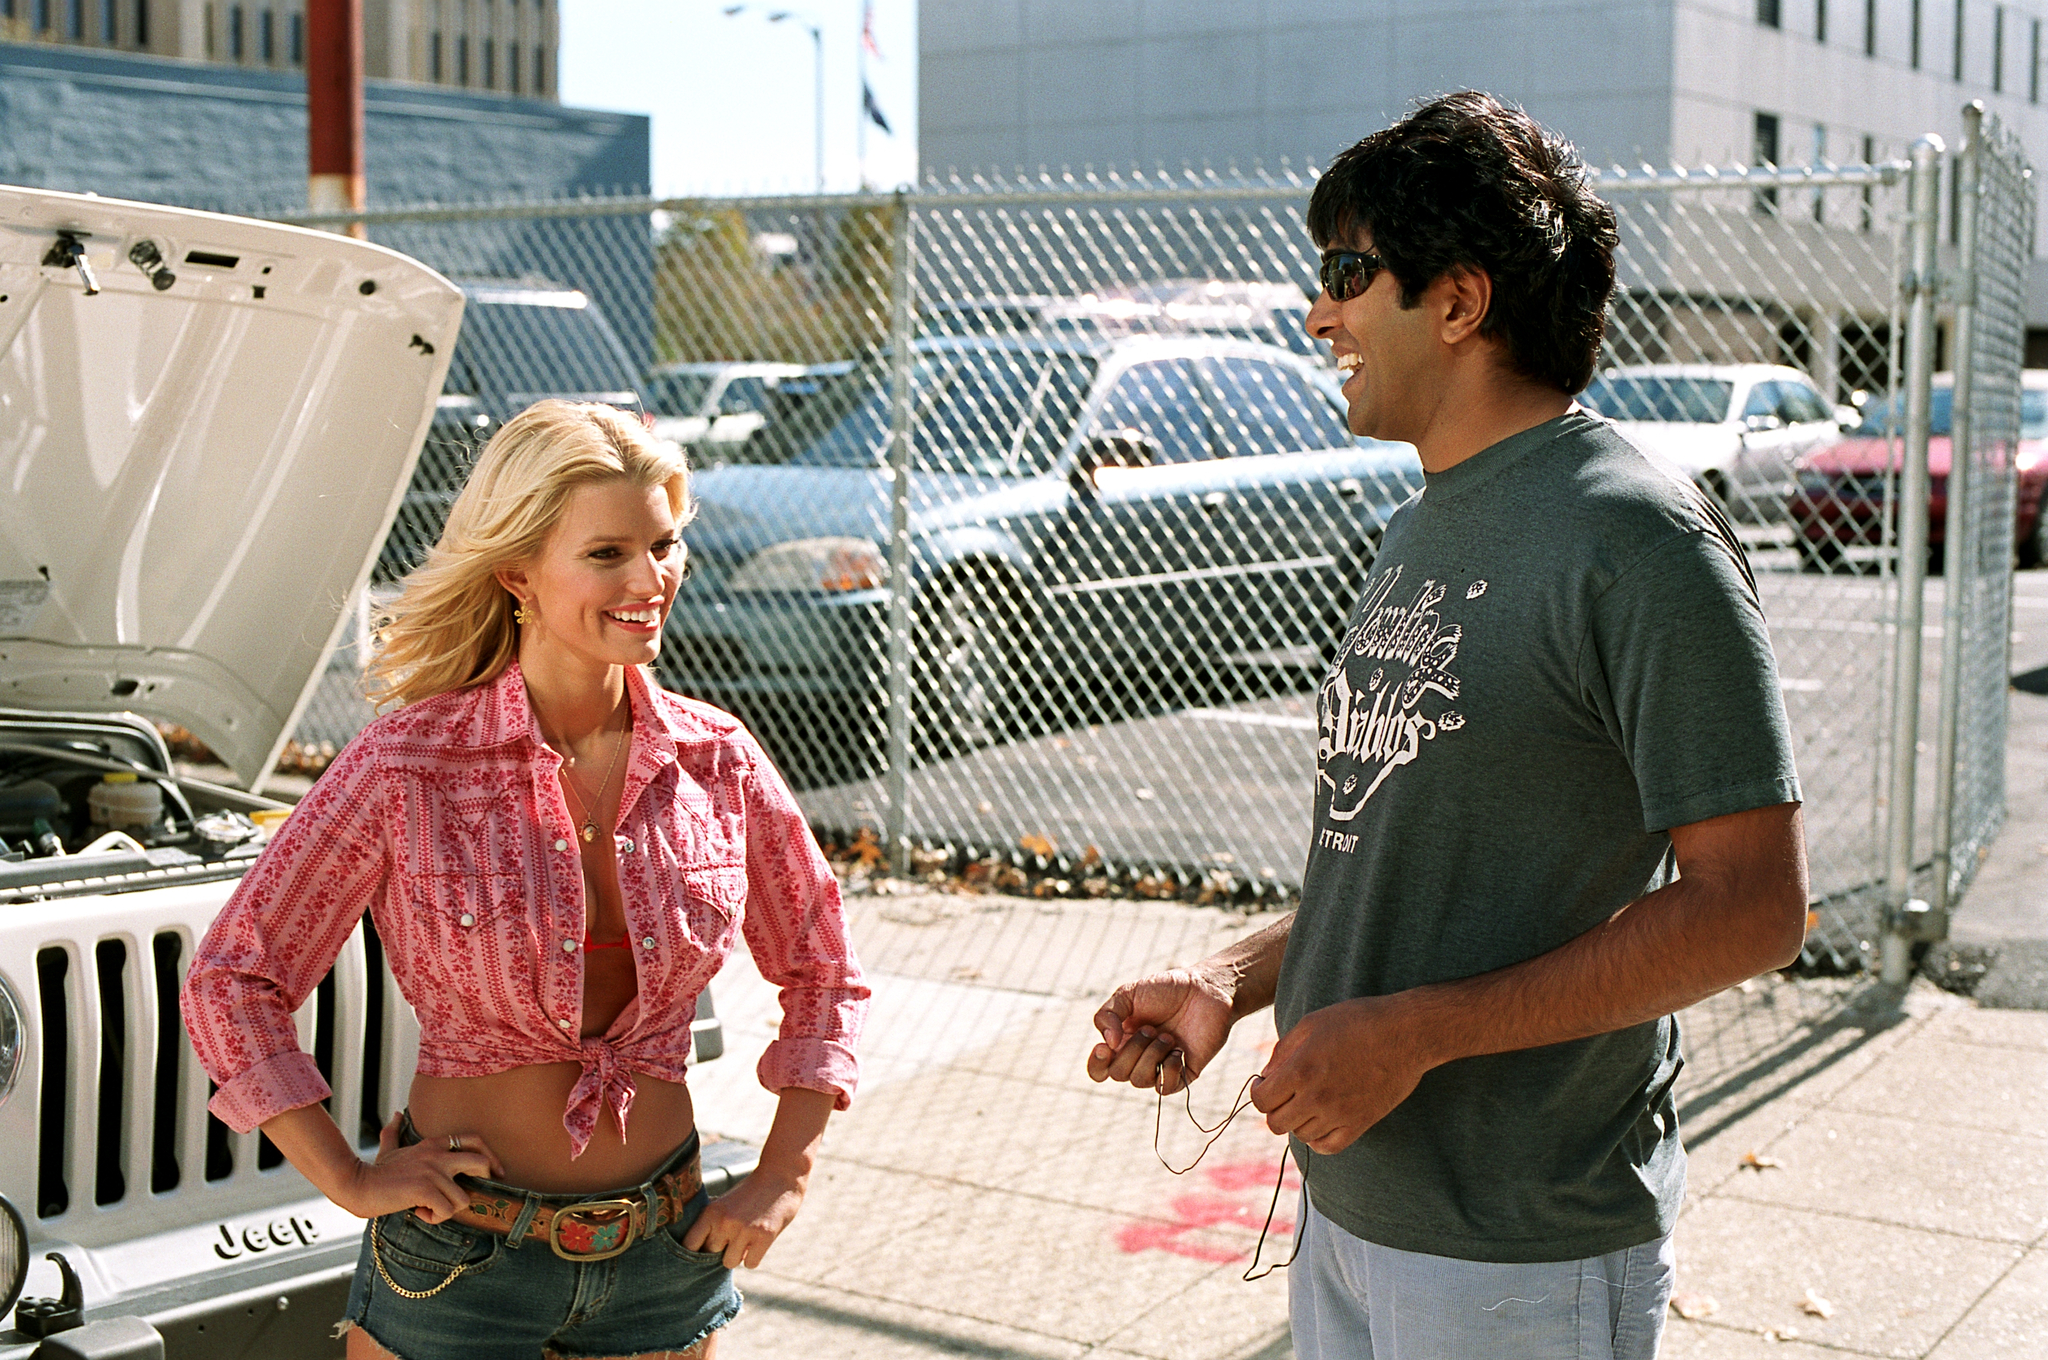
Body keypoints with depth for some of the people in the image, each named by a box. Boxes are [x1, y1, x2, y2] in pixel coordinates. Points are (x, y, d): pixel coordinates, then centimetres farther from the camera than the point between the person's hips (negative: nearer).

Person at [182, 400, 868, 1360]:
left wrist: (781, 1182, 4)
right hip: (458, 1263, -3)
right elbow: (231, 981, -6)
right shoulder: (409, 763, -13)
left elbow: (820, 974, 10)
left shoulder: (713, 760, -4)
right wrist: (349, 1181, -9)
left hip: (663, 1255, 3)